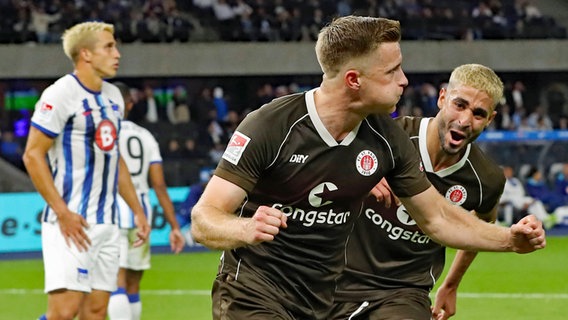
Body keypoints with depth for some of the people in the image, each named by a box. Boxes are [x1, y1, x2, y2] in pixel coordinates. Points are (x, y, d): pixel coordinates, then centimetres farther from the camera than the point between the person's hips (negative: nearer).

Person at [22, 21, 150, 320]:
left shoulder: (113, 96, 15)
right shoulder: (60, 94, -10)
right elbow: (32, 155, -12)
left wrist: (137, 211, 21)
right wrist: (62, 212, -17)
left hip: (106, 223, 8)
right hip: (71, 223, -8)